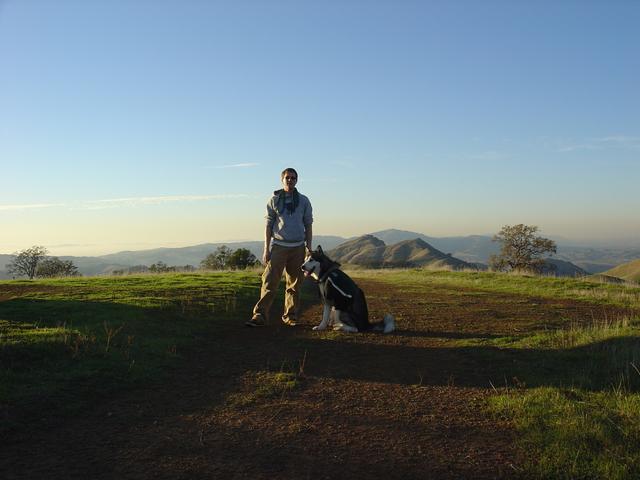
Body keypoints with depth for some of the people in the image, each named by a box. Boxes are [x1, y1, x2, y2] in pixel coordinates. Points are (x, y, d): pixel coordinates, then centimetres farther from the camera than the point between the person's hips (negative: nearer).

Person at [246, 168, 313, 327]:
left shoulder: (304, 201, 9)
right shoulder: (274, 200, 5)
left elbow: (308, 226, 11)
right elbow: (268, 226, 4)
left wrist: (309, 248, 5)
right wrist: (266, 249, -2)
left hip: (298, 247, 2)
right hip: (279, 246, -2)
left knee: (294, 285, 6)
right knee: (269, 282, -11)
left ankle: (290, 316, 15)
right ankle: (260, 316, -14)